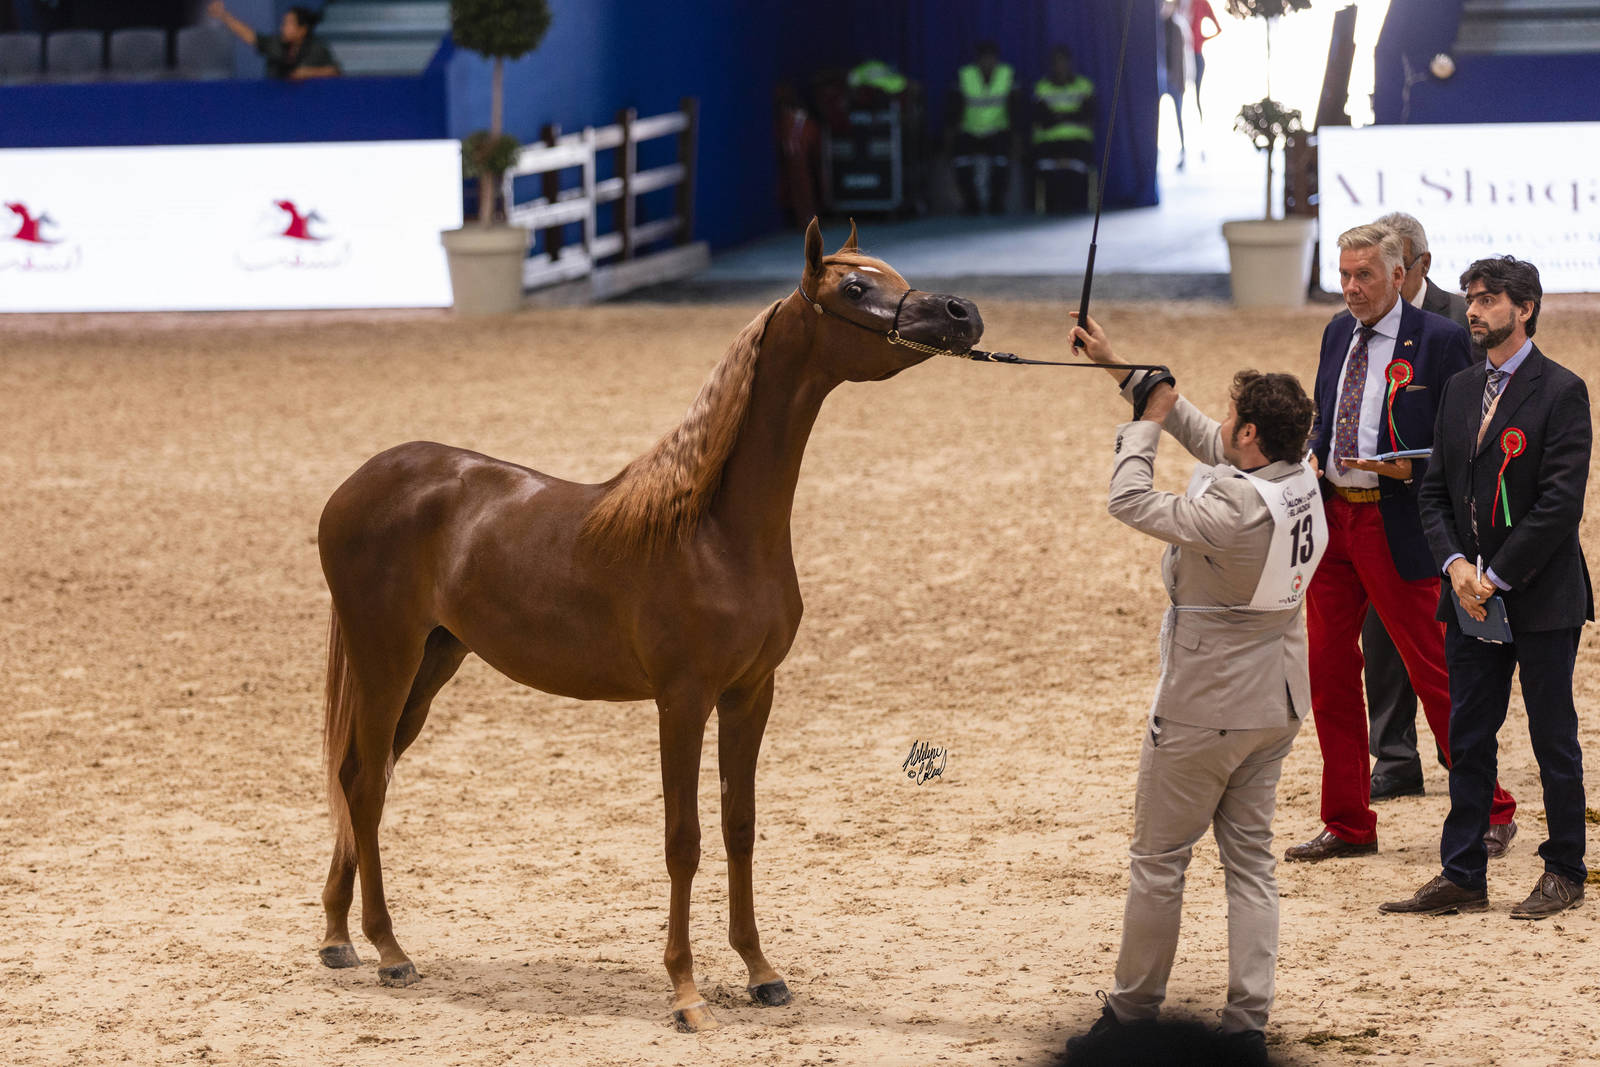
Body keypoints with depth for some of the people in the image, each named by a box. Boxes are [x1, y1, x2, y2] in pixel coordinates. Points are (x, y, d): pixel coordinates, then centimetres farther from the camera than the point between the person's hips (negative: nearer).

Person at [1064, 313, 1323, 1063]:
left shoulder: (1236, 508, -27)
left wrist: (1147, 419, -6)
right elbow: (1196, 433, 9)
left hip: (1205, 711, -8)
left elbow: (1130, 502, -20)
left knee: (1158, 858, 7)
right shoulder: (1300, 479, -3)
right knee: (1251, 859, 11)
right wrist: (1120, 370, 13)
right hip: (1278, 704, 8)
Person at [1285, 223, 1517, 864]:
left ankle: (1492, 813, 11)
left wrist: (1409, 470, -21)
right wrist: (1312, 458, 3)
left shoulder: (1439, 340, -8)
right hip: (1331, 516, 7)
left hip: (1397, 522, -7)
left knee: (1434, 673, -1)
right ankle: (1348, 826, 17)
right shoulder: (1338, 334, 13)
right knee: (1329, 673, 8)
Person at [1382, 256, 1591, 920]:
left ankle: (1564, 872, 15)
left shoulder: (1560, 392, -10)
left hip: (1541, 597, -6)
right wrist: (1455, 564, -5)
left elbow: (1561, 501, -16)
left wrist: (1496, 576, -15)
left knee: (1553, 739, 4)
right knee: (1467, 738, 8)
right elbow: (1435, 490, 12)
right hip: (1471, 597, 6)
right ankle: (1462, 877, 14)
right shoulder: (1459, 391, 12)